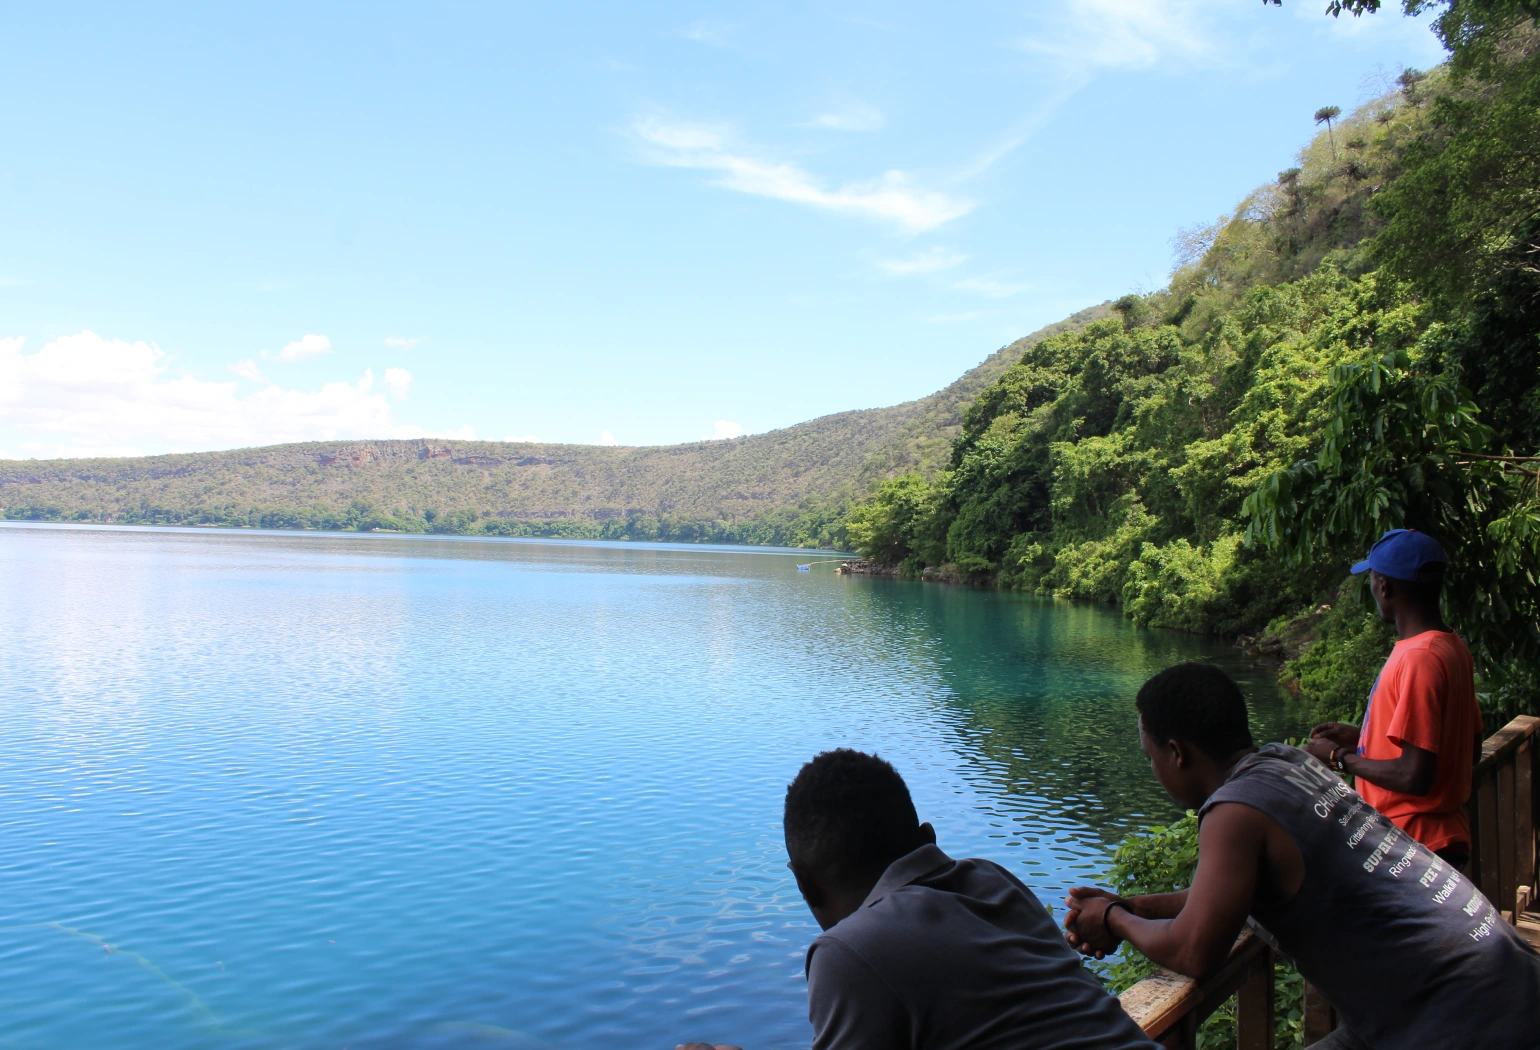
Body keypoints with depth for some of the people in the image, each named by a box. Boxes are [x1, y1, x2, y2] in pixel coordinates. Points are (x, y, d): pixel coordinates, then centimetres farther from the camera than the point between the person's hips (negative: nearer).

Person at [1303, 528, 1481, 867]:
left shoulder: (1419, 659, -23)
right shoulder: (1451, 647, 7)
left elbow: (1414, 777, -26)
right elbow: (1469, 748, 17)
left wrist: (1340, 757, -10)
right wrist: (1360, 737, 13)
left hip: (1411, 845, -9)